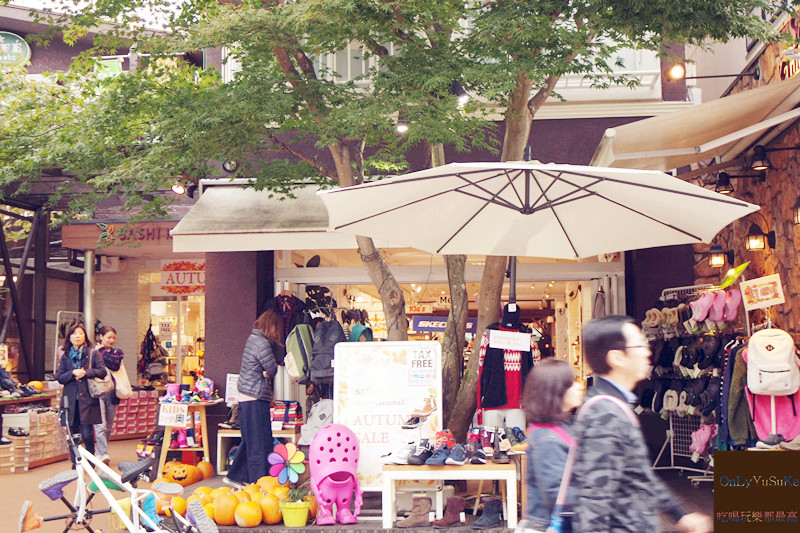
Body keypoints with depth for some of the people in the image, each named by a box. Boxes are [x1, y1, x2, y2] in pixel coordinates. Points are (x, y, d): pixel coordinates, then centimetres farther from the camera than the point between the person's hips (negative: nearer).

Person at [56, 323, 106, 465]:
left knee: (87, 434, -7)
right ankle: (75, 463, 19)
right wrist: (73, 373, -10)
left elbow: (102, 371, -3)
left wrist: (85, 372, -14)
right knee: (73, 434, 5)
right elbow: (60, 378, 7)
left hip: (87, 398, -3)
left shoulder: (92, 353, 4)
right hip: (70, 399, 3)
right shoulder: (65, 356, 11)